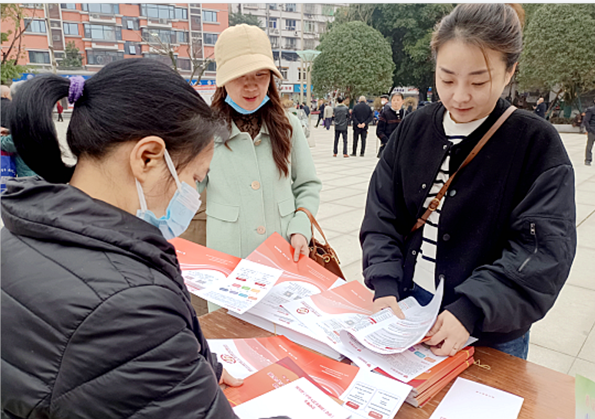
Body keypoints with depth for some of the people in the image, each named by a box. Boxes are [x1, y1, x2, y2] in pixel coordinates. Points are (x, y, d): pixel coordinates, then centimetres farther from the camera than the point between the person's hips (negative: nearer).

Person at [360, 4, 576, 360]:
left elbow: (544, 250, -19)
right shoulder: (414, 129, -2)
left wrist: (470, 309, -29)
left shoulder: (537, 143, -12)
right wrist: (385, 287, -16)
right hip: (402, 311, 4)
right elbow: (381, 216, -3)